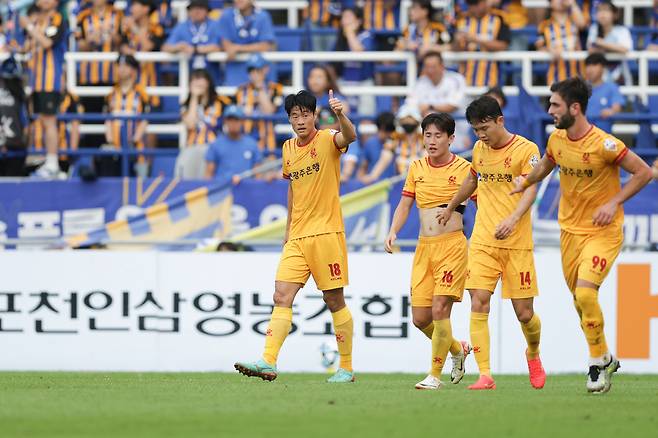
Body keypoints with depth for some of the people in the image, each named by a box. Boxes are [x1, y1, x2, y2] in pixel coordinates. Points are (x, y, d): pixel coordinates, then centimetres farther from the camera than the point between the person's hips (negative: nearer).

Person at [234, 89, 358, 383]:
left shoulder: (327, 141, -6)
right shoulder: (288, 148, 13)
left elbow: (349, 137, -29)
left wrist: (340, 115, -50)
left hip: (326, 232, -6)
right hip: (297, 237, 6)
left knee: (334, 300, 1)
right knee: (282, 296, -7)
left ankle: (346, 368, 10)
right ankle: (268, 362, -14)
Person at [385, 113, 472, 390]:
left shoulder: (464, 169, -2)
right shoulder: (417, 168, 11)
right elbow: (404, 204, 13)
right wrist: (393, 232, -4)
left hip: (452, 245, -5)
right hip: (424, 247, 5)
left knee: (439, 309, -15)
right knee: (420, 318, 2)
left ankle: (435, 375, -6)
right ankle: (457, 349, 30)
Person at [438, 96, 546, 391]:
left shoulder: (526, 149, -6)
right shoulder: (479, 149, 12)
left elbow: (530, 190, -17)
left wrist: (513, 218, -35)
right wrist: (451, 208, 46)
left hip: (517, 242, -4)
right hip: (483, 241, 4)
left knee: (524, 313, 1)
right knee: (478, 305, -12)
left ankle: (533, 354, 33)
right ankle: (485, 375, -13)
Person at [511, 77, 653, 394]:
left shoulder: (604, 145, -21)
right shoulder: (557, 139, -1)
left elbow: (643, 172, -14)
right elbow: (545, 165, 24)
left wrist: (614, 203, -19)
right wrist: (524, 183, 14)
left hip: (603, 231, -7)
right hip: (570, 230, 7)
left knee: (585, 293, -22)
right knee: (580, 300, 10)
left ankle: (598, 364, -6)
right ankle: (606, 358, 28)